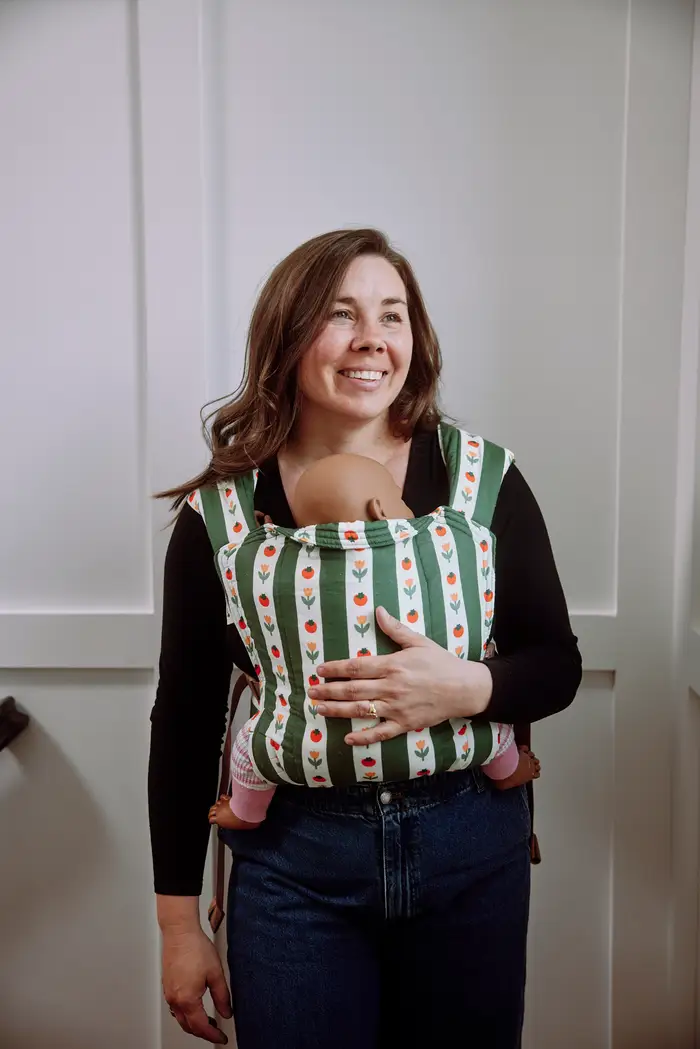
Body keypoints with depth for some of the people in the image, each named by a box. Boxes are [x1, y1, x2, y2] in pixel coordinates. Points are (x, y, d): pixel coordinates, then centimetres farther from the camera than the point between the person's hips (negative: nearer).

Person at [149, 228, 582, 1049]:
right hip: (291, 864, -1)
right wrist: (179, 925, 3)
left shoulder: (484, 479, -4)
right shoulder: (218, 515, -6)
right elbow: (184, 722, 0)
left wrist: (467, 688, -21)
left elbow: (558, 665, 1)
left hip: (471, 852, 2)